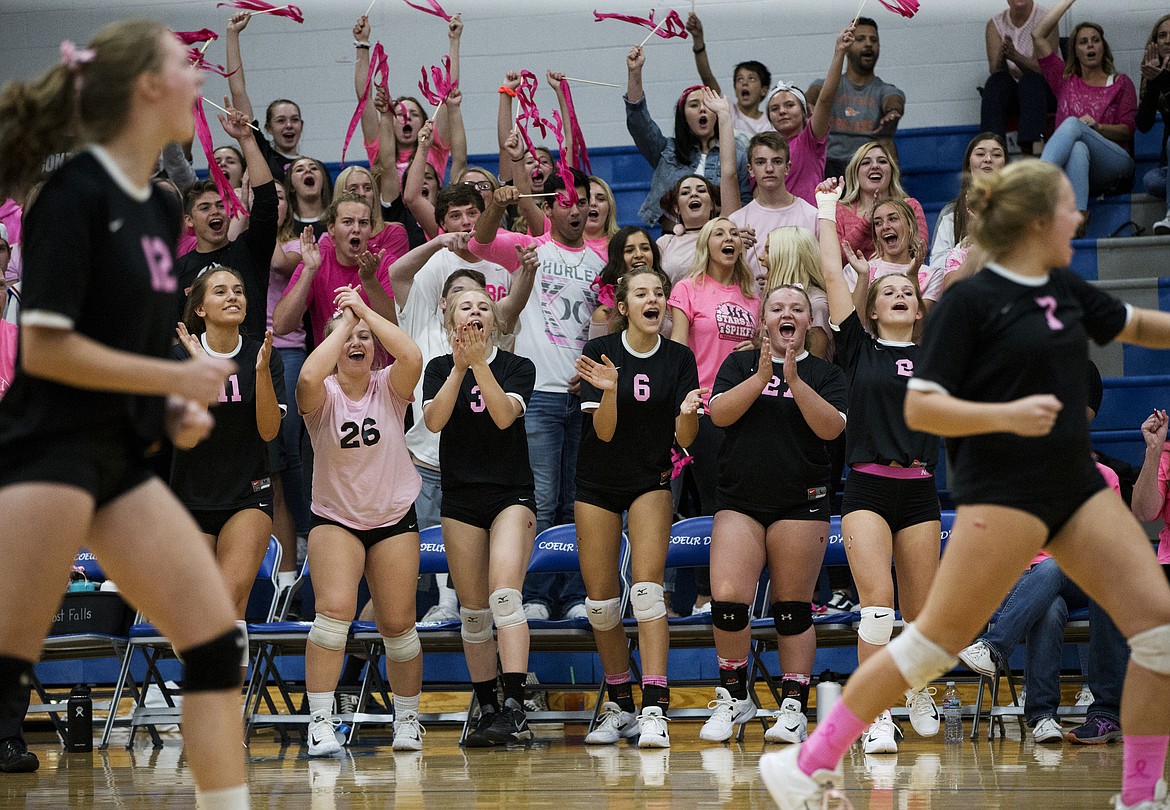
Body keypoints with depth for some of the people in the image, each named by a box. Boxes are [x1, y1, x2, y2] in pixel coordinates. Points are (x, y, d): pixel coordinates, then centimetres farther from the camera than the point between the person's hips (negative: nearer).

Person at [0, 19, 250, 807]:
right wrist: (179, 379, -13)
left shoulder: (160, 208, 12)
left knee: (217, 638, 2)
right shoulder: (75, 195, -12)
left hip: (123, 458, 8)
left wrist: (176, 410, 5)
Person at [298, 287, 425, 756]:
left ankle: (407, 718, 24)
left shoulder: (389, 389, -4)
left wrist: (365, 312, -20)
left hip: (394, 519, 2)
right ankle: (320, 723, -19)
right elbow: (308, 375, -33)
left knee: (398, 626, 3)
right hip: (334, 520, -2)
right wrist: (344, 322, -22)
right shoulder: (323, 396, -8)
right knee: (334, 611, -22)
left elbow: (413, 357, -26)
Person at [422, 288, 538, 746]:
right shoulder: (440, 368, 7)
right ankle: (487, 712, 11)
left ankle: (515, 709, -28)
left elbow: (504, 416, -15)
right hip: (461, 499, 2)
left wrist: (480, 363, -22)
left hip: (512, 495, -2)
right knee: (473, 610, 3)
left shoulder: (519, 367, 3)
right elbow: (434, 420, -10)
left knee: (504, 594, -20)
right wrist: (459, 367, -19)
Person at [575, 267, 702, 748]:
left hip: (651, 481, 0)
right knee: (600, 598, 1)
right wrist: (609, 390, -33)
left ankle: (654, 709, -23)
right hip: (598, 485, 0)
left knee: (647, 587, -17)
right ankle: (618, 707, 16)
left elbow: (684, 439, -6)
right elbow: (604, 431, -14)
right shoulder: (600, 352, -9)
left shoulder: (679, 359, -4)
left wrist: (688, 413, -27)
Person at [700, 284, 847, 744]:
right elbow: (719, 413, -4)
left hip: (801, 503, -1)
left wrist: (794, 380, -16)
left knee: (793, 609, 0)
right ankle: (734, 697, 5)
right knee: (727, 597, -12)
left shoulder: (824, 373, 8)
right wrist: (762, 376, -14)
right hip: (739, 501, 1)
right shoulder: (740, 364, 12)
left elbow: (831, 427, -8)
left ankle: (793, 707, 6)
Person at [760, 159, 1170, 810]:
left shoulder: (1067, 290, 11)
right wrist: (1007, 415, -25)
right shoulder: (970, 301, -9)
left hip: (1077, 487, 7)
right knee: (938, 639, -7)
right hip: (1002, 492, -7)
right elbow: (920, 409, -12)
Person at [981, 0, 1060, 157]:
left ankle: (1034, 144, -54)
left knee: (1031, 80, -35)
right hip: (1010, 91, 2)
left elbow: (1041, 68, -14)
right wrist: (1002, 57, -30)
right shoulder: (995, 25, 5)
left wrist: (1015, 57, -33)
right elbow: (995, 71, -6)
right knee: (996, 81, -30)